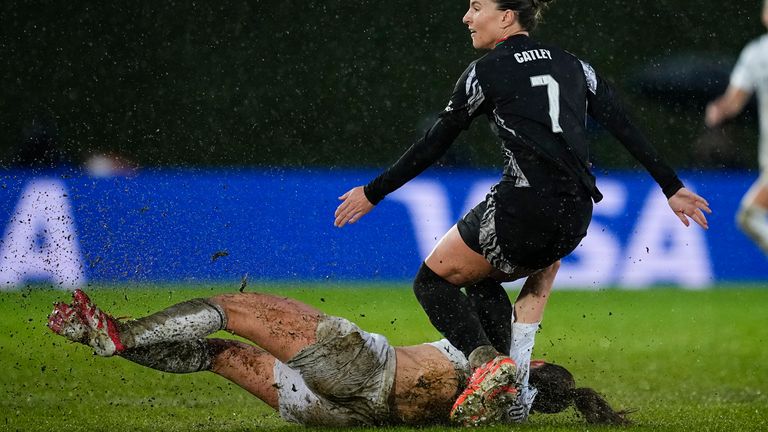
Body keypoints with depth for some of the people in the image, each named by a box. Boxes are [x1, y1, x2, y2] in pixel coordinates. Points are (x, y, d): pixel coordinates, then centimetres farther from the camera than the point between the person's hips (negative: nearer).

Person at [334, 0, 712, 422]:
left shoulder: (486, 72, 3)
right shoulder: (573, 66, 18)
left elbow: (433, 145, 5)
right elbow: (627, 129, 16)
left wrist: (373, 193, 13)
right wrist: (672, 188, 23)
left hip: (521, 207, -6)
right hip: (575, 216, 6)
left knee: (433, 280, 11)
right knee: (541, 268, 37)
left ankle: (485, 360, -15)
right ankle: (518, 383, 20)